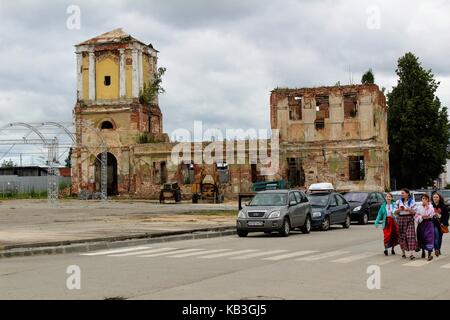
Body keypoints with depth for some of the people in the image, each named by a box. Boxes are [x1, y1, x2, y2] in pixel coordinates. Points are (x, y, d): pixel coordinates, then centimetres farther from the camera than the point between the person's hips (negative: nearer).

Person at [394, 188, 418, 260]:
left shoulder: (412, 202, 4)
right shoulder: (398, 201, 9)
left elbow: (414, 212, 2)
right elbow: (395, 212, 9)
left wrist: (408, 210, -16)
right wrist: (399, 209, -11)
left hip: (409, 220, -2)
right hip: (401, 219, 2)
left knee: (411, 236, -12)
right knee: (402, 236, 4)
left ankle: (412, 254, -17)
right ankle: (403, 252, 18)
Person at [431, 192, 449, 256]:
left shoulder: (443, 206, 1)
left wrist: (444, 223, -6)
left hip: (441, 224, 2)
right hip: (434, 224, -2)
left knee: (440, 237, 10)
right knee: (436, 236, -16)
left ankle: (439, 250, 24)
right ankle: (436, 249, -18)